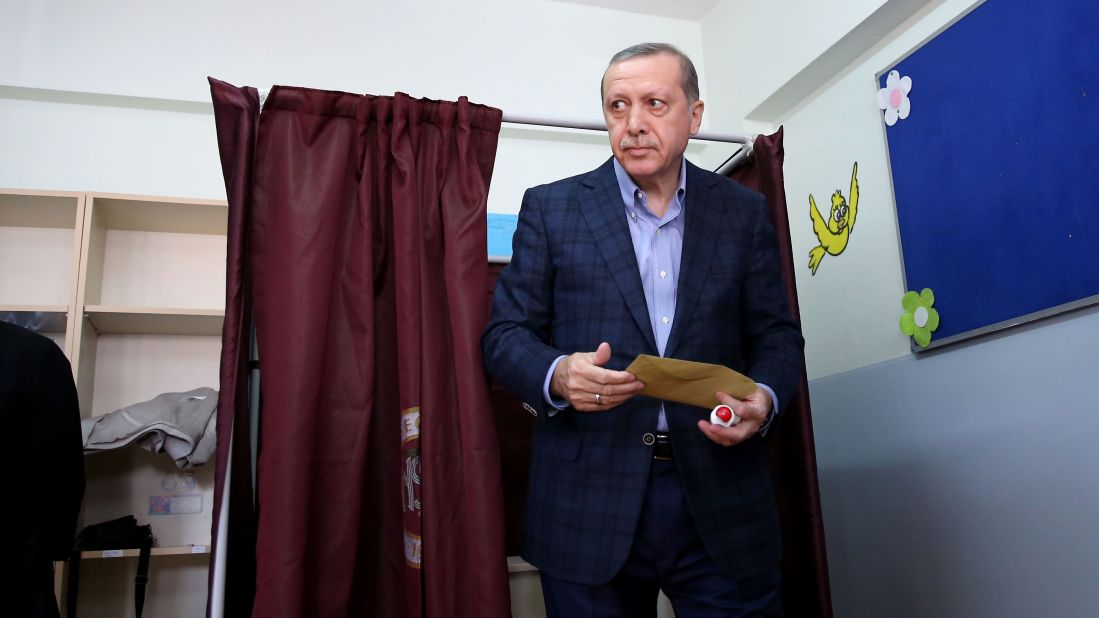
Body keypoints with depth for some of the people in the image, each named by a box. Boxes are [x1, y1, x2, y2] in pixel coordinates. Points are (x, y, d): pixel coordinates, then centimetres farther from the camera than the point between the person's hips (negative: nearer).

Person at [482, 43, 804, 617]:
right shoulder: (551, 207, 4)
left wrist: (764, 398, -13)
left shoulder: (743, 211, 8)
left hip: (721, 495, 2)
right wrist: (557, 374, -20)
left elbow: (776, 334, 9)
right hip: (589, 500, -1)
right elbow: (506, 332, 1)